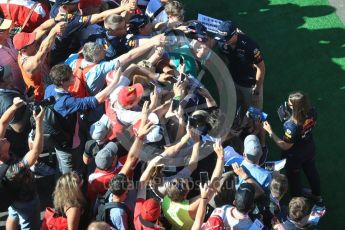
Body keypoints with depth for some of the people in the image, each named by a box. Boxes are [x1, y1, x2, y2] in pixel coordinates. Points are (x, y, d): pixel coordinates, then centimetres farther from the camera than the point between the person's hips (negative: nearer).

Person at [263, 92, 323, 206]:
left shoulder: (292, 125, -43)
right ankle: (318, 197, 56)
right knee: (311, 171, 32)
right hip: (309, 149, 6)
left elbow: (285, 146, -29)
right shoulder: (312, 112, -25)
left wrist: (270, 132, -28)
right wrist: (289, 118, -5)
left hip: (294, 156, -6)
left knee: (294, 177, 23)